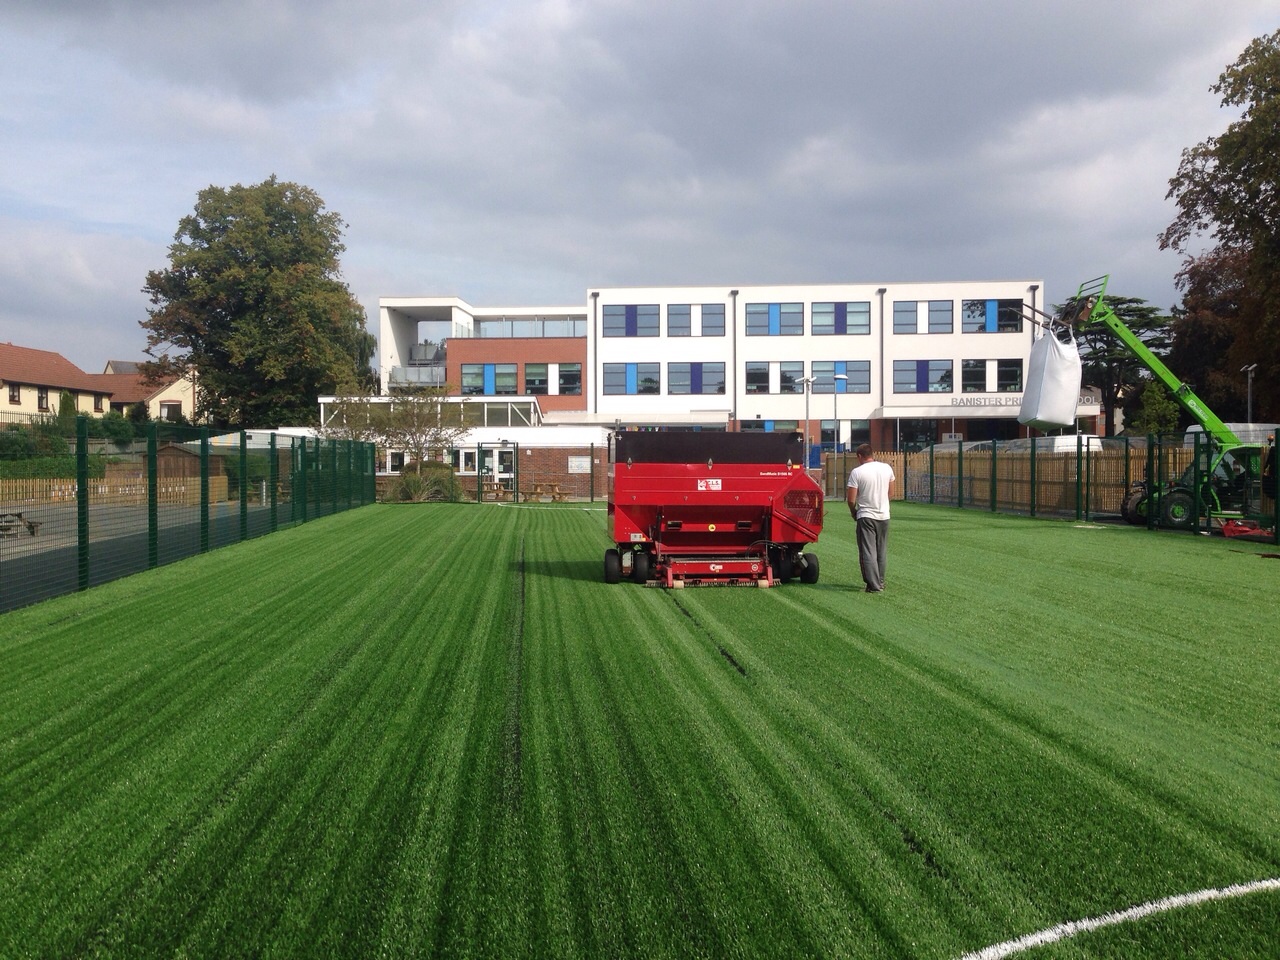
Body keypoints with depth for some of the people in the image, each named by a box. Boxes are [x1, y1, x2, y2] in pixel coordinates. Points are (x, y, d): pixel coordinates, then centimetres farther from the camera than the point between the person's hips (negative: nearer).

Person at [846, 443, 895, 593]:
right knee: (882, 552, 16)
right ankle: (880, 582, 25)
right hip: (884, 516, 5)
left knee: (868, 552, -1)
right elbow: (890, 493, 12)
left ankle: (874, 585, -4)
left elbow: (851, 499, -11)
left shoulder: (857, 472, -12)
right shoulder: (887, 468, 2)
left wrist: (853, 512, 8)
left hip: (866, 516, -5)